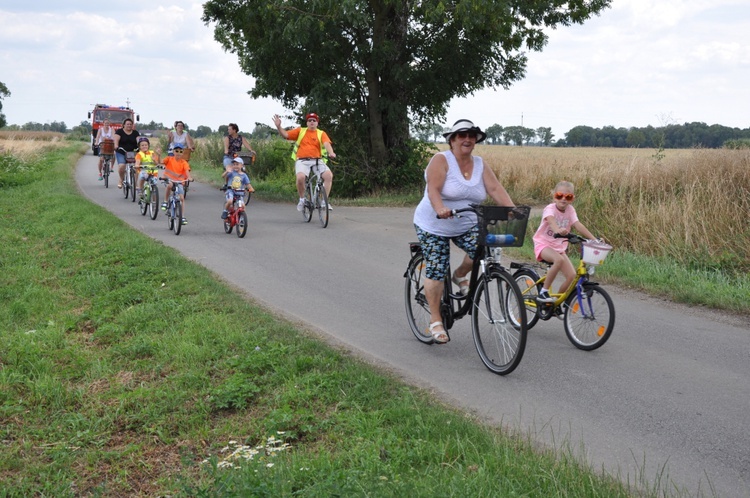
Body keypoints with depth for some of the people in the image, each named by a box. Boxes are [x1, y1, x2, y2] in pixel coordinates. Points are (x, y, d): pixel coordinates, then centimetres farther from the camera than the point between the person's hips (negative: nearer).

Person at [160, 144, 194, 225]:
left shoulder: (184, 162, -3)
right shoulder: (169, 159, -2)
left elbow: (187, 171, -16)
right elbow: (161, 162, -14)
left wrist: (189, 177, -37)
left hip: (179, 181, 1)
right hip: (169, 178, -1)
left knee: (182, 198, -9)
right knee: (169, 185, -38)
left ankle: (183, 217, -3)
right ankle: (165, 202, -18)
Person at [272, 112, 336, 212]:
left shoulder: (321, 133, 10)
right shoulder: (300, 131, 13)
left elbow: (327, 144, -7)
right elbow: (285, 134, 8)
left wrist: (331, 152, -28)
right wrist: (278, 126, -11)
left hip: (317, 160, 1)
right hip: (302, 160, -1)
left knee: (329, 175, -26)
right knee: (300, 177, -31)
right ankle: (302, 199, -4)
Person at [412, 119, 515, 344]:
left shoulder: (480, 165, 2)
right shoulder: (441, 160, -13)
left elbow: (496, 189, -8)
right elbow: (433, 189, -26)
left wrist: (512, 209, -23)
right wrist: (440, 209, -45)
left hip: (467, 226, 4)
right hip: (434, 226, -4)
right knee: (436, 272, -5)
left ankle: (460, 276, 9)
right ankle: (435, 320, 9)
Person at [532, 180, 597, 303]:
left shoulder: (570, 210, 0)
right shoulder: (550, 209, -16)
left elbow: (578, 225, -12)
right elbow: (551, 220, -38)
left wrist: (594, 239, -27)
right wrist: (557, 230, -61)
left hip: (559, 247, 6)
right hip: (543, 244, -6)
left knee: (572, 275, -11)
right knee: (559, 260, -37)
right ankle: (543, 292, -24)